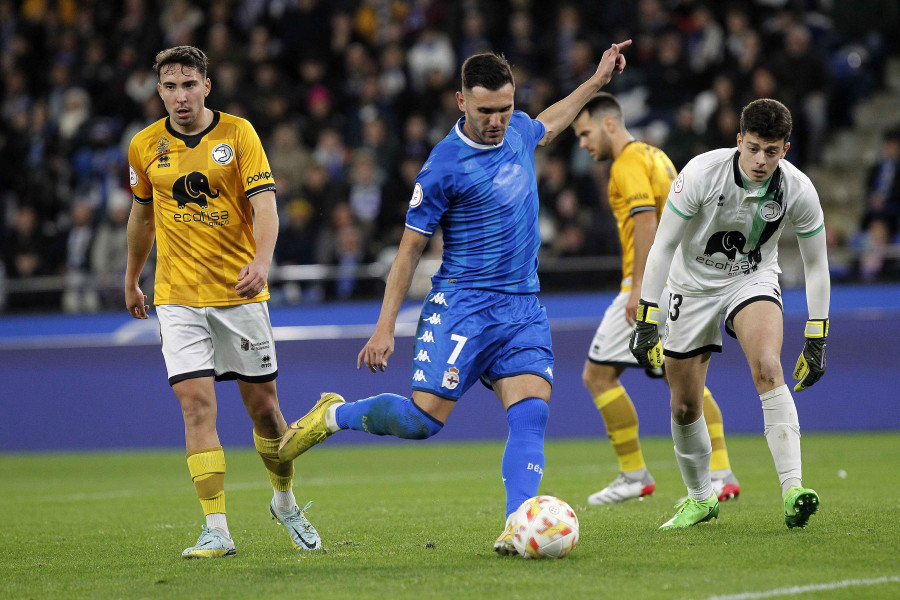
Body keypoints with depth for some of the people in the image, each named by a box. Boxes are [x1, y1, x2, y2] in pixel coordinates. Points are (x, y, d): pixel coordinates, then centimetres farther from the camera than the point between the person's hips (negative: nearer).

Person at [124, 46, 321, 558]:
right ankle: (217, 530, -12)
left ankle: (286, 502, 31)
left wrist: (262, 260, -30)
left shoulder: (238, 133, -4)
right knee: (197, 404, -12)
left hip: (240, 292, -1)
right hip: (178, 298, 1)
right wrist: (131, 280, 27)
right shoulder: (145, 146, 3)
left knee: (263, 405, 6)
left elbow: (264, 204, -12)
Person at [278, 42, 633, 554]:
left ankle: (517, 527, -21)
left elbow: (547, 126, 36)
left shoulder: (518, 129, 7)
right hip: (462, 307, -5)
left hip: (524, 310, 5)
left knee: (530, 415, -13)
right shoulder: (445, 167, -13)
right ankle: (334, 416, 14)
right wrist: (385, 328, -8)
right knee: (425, 418, -11)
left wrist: (597, 81, 34)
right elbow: (410, 249, -7)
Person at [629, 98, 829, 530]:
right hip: (694, 285, 0)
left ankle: (792, 490, -37)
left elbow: (816, 264, -5)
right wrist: (645, 320, -17)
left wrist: (816, 341, -7)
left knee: (768, 366, -30)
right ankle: (700, 498, 30)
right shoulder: (702, 173, -25)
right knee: (684, 407, 3)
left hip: (754, 279, 0)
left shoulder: (798, 190, -18)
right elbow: (663, 245, -16)